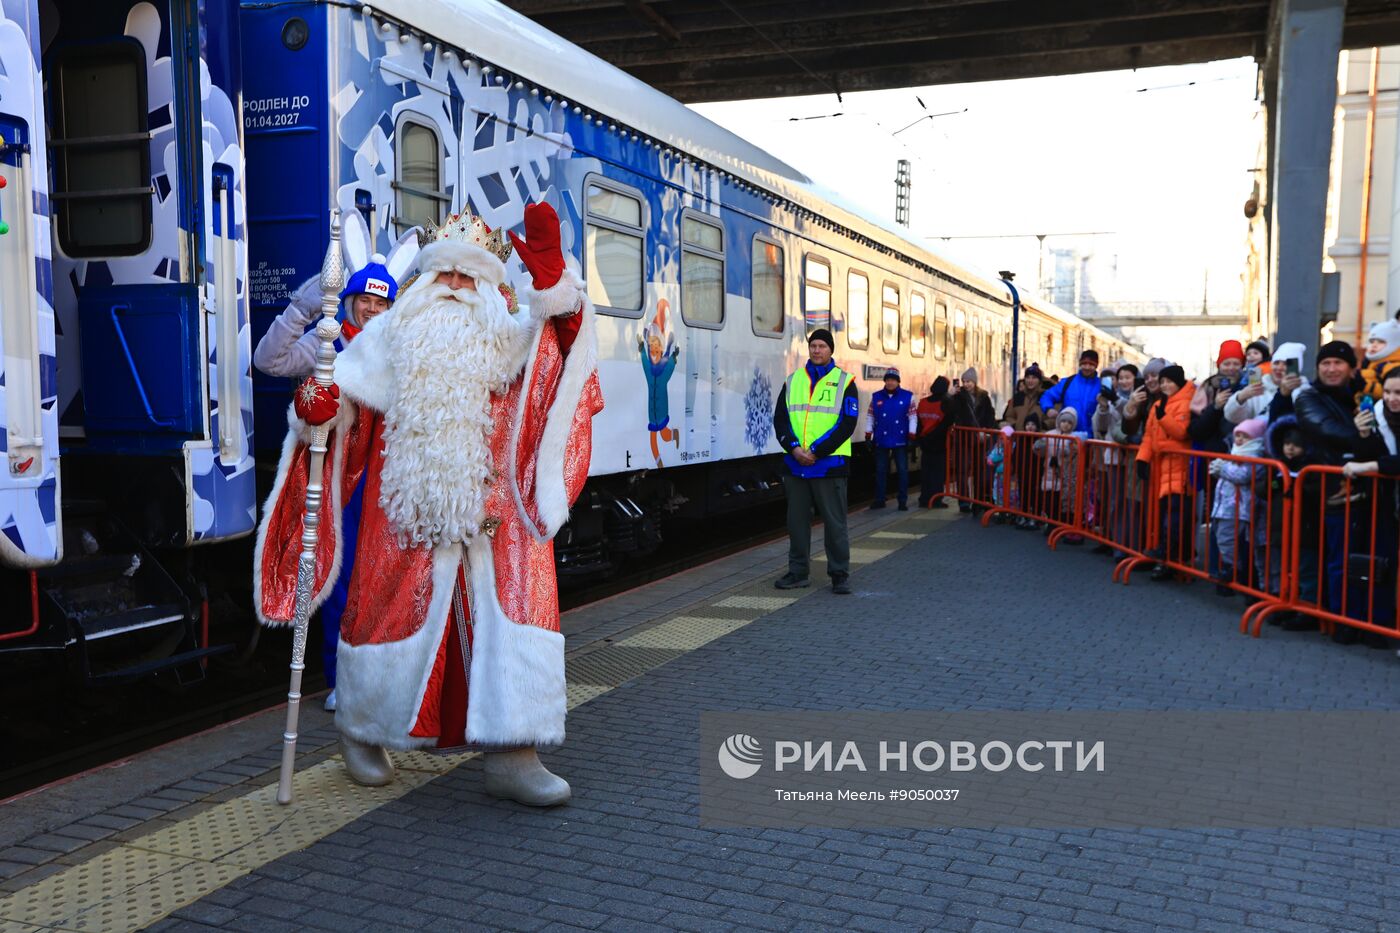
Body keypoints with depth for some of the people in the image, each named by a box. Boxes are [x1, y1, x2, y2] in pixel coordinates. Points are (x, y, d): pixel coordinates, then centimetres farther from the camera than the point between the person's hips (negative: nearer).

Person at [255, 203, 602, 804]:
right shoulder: (390, 335, 11)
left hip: (490, 517, 1)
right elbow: (342, 388, 8)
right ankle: (360, 729, 32)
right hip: (404, 515, 0)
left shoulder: (505, 339, 9)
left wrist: (550, 274, -26)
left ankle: (510, 757, -2)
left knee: (509, 614, -7)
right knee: (394, 615, 7)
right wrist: (314, 404, -15)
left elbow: (557, 333, -8)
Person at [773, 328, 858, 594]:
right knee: (797, 520, 9)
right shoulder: (793, 380, 12)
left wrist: (815, 451, -13)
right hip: (796, 463, 4)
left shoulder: (844, 381, 1)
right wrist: (794, 448, -9)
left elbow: (847, 423, -7)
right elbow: (780, 418, 8)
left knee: (834, 521, 0)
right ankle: (798, 572, 20)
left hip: (829, 463, -4)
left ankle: (840, 574, 10)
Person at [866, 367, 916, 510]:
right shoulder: (876, 397, 5)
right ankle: (879, 500, 15)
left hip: (900, 440, -2)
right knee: (880, 470, 7)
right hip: (881, 441, 2)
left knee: (902, 470, 2)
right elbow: (870, 416, 9)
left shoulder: (907, 396, -1)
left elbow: (912, 416, -1)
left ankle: (903, 501, 8)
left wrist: (912, 434, -6)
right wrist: (868, 434, 5)